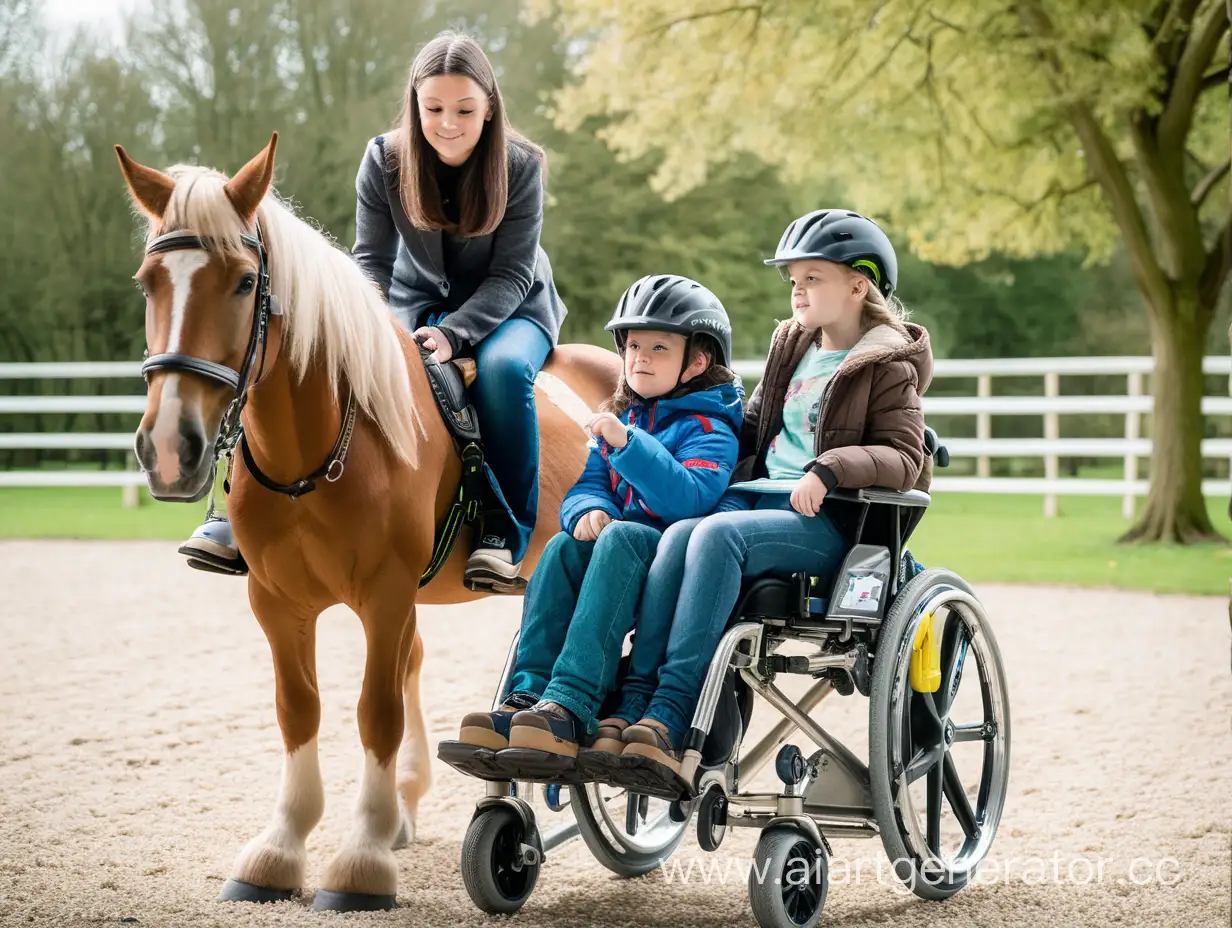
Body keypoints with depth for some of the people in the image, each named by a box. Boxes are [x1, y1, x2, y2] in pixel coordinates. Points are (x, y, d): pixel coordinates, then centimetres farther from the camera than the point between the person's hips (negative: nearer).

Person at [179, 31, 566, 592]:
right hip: (416, 303, 3)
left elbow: (511, 273, -17)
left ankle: (507, 534, -26)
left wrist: (453, 334, -32)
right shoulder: (385, 160, -11)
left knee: (501, 367, -37)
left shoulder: (520, 167, -18)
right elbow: (371, 258, -7)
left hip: (507, 308, -2)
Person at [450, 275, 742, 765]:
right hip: (619, 555, 6)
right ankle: (527, 698, -34)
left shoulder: (709, 429, -4)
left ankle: (570, 706, -47)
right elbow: (589, 485, 14)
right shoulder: (621, 419, 20)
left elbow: (689, 498, -22)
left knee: (620, 537, -34)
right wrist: (589, 510, -11)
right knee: (564, 547, -23)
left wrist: (627, 444, -30)